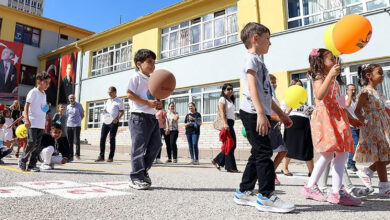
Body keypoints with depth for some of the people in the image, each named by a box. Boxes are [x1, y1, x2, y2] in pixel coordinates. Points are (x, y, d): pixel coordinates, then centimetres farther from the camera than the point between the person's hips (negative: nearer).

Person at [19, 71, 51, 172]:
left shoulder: (44, 94, 17)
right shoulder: (33, 92, -6)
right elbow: (26, 105, -14)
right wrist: (26, 119, -24)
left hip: (41, 124, 7)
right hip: (32, 123, -7)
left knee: (37, 144, 6)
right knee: (32, 142, -12)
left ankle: (32, 164, 12)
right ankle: (23, 160, 9)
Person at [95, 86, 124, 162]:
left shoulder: (119, 101, -1)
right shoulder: (107, 101, 18)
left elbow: (122, 111, -5)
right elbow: (104, 110, 23)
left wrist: (117, 119, -17)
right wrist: (104, 113, -1)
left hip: (114, 122, -6)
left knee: (112, 139, -1)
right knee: (102, 138, 1)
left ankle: (111, 157, 7)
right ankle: (101, 156, 7)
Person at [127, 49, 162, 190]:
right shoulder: (136, 77, -3)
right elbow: (130, 94, -12)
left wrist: (158, 104, 4)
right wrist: (147, 102, -18)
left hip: (152, 117, 8)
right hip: (139, 116, -8)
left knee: (155, 144, 8)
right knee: (139, 148, -6)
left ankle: (143, 170, 23)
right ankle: (136, 178, 3)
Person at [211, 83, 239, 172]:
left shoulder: (231, 100, 24)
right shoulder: (222, 99, -2)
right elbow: (222, 113, -14)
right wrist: (225, 124, -25)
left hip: (231, 123, 9)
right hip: (227, 123, -9)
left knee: (233, 145, 8)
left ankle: (217, 161, 18)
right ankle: (230, 167, 0)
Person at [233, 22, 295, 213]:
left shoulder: (258, 61, 27)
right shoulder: (251, 58, -2)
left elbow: (266, 94, 27)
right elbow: (252, 86, -18)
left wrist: (281, 114, 26)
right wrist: (261, 113, -28)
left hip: (259, 114, 10)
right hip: (252, 113, -10)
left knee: (258, 153, 11)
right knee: (264, 151, -10)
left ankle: (244, 192, 18)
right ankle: (267, 196, -4)